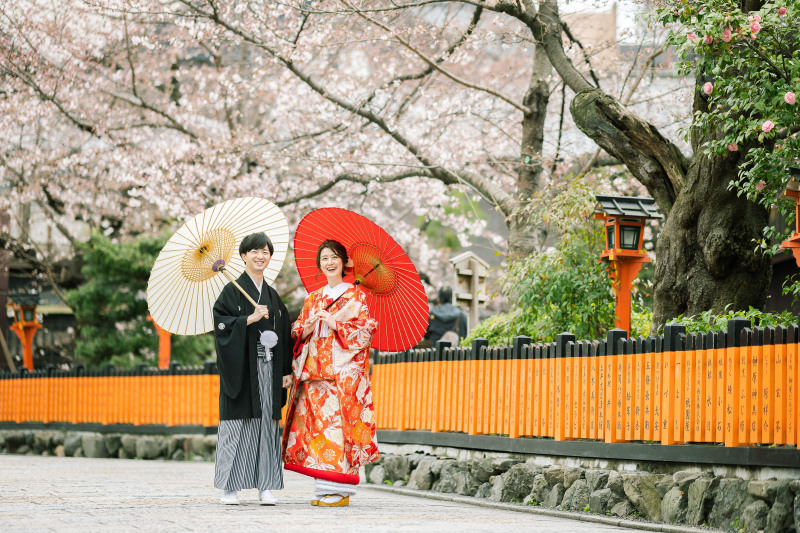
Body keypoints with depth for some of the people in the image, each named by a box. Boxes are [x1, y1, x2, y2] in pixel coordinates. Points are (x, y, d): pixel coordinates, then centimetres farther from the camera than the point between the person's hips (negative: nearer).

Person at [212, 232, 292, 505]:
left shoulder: (273, 296, 16)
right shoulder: (232, 291, 1)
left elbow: (284, 334, 16)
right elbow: (221, 323, -10)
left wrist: (287, 370, 9)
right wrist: (250, 318, -18)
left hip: (268, 368, 5)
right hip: (241, 368, -5)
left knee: (268, 423, 2)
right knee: (237, 425, -5)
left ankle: (266, 487, 3)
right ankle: (230, 487, 0)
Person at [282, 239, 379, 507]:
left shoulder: (356, 296, 5)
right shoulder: (312, 298, 19)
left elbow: (365, 331, -4)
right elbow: (297, 333, 17)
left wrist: (335, 324, -12)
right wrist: (308, 328, -4)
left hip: (343, 371, -5)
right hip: (315, 371, 5)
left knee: (339, 422, -11)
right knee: (318, 424, -1)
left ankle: (340, 491, -10)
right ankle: (323, 488, 3)